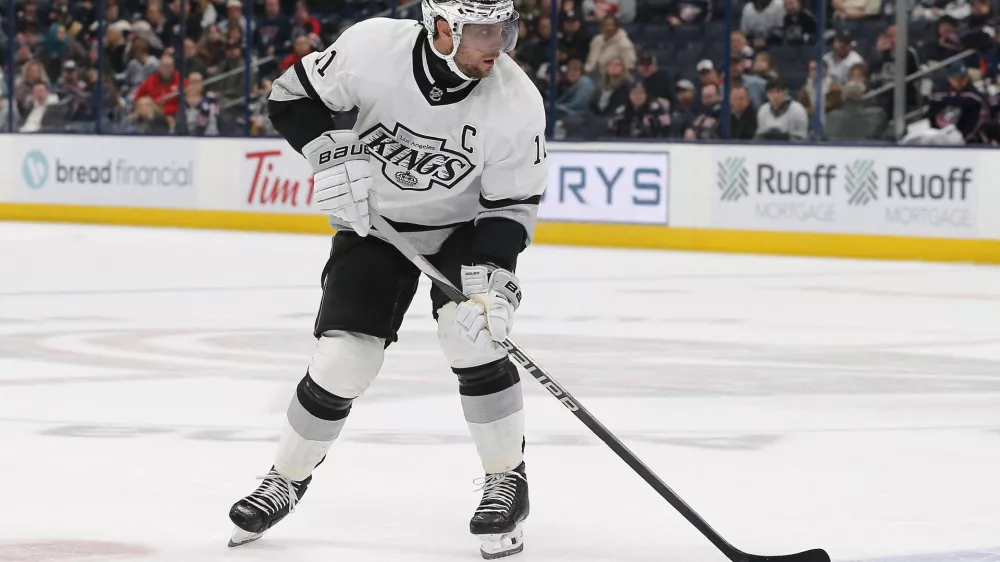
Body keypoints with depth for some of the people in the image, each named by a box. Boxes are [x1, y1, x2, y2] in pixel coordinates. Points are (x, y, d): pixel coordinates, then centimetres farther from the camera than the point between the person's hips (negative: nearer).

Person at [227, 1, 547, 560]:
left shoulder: (517, 103, -26)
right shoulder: (374, 47, -27)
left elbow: (512, 205, -18)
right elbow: (293, 95, -11)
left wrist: (491, 277, -31)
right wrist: (333, 153, -25)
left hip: (463, 226, 0)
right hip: (374, 223, 1)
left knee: (473, 335, -23)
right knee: (342, 360, -6)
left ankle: (507, 481, -2)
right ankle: (287, 478, 19)